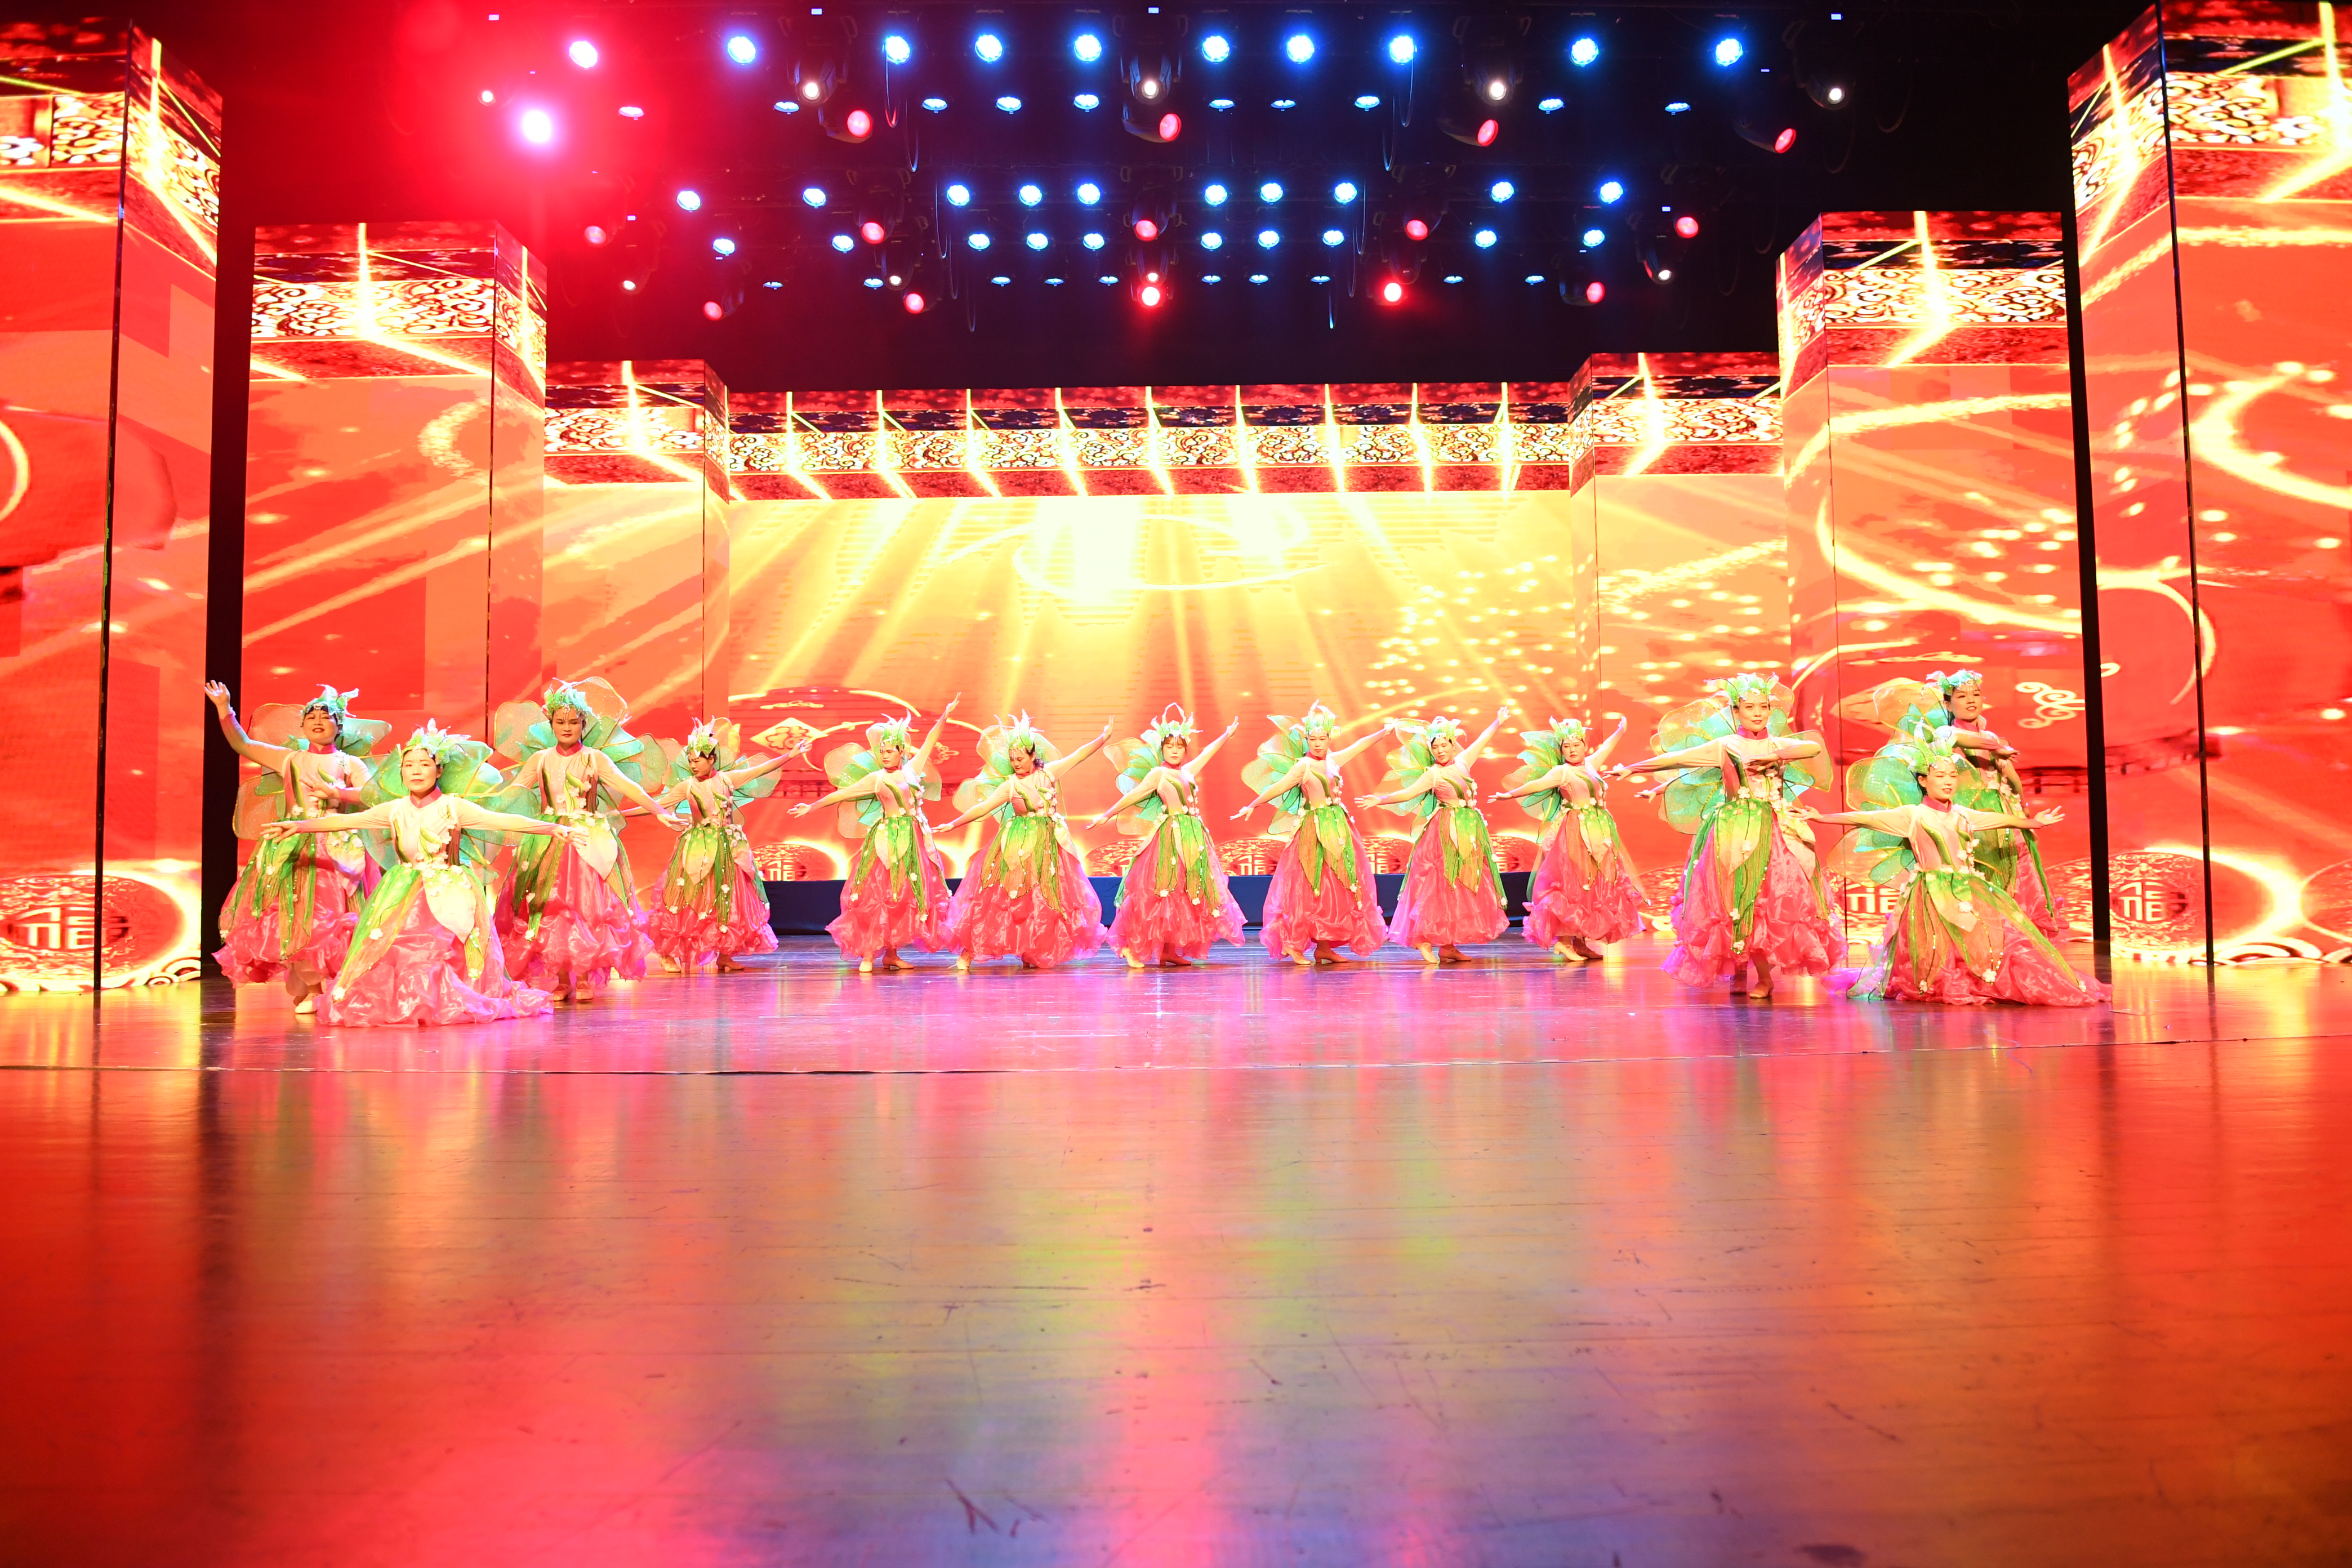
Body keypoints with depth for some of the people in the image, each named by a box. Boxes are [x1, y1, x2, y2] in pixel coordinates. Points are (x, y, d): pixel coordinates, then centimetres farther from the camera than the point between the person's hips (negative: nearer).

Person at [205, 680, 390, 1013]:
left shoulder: (349, 764, 8)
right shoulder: (290, 759, 14)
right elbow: (242, 743, 14)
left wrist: (336, 792, -17)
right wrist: (224, 709, 3)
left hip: (336, 847, -2)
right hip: (295, 847, 2)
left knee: (334, 918, -7)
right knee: (298, 915, -6)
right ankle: (311, 990, 2)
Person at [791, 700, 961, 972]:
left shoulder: (911, 770, 9)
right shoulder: (876, 778, 1)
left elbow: (929, 742, 13)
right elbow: (841, 794, 3)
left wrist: (944, 716, 13)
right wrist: (812, 806, 1)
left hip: (913, 839, 4)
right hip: (886, 839, -4)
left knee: (906, 897, 4)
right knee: (878, 894, -8)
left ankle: (891, 953, 11)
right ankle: (868, 954, -5)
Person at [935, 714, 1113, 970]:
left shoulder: (1049, 772, 3)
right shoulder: (1009, 785, -1)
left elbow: (1079, 755, 6)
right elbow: (982, 807, -2)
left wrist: (1103, 737, 3)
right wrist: (954, 825, -5)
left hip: (1048, 845, 2)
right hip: (1016, 846, -2)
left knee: (1042, 900, 4)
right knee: (996, 894, -6)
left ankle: (1031, 954, 17)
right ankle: (968, 951, -4)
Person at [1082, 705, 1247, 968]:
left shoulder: (1187, 772, 15)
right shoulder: (1158, 774, -2)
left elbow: (1206, 754, 30)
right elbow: (1131, 797, -2)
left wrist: (1227, 735, 39)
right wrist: (1106, 816, -5)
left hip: (1193, 838, 7)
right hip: (1169, 837, -7)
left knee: (1186, 893, 4)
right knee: (1162, 892, -11)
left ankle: (1168, 950, 7)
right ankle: (1130, 947, -7)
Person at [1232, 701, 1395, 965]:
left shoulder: (1333, 761, 10)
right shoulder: (1303, 765, -7)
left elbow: (1360, 745, 23)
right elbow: (1278, 787, -11)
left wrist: (1383, 731, 28)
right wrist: (1252, 806, -16)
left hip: (1339, 828, 7)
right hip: (1314, 831, -7)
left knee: (1338, 888, 5)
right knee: (1309, 889, -7)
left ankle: (1325, 946, 9)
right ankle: (1294, 946, -1)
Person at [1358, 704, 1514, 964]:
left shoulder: (1462, 762, 9)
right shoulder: (1433, 774, -5)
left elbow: (1482, 740, 23)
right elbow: (1407, 794, -12)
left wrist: (1498, 721, 31)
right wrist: (1379, 800, -23)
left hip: (1469, 832, 6)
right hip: (1446, 832, -6)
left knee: (1466, 887, 4)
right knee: (1437, 886, -10)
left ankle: (1448, 945, 6)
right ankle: (1424, 942, -8)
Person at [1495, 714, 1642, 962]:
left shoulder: (1590, 765, 12)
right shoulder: (1562, 771, -7)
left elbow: (1608, 746, 28)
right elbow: (1537, 785, -14)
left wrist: (1621, 728, 37)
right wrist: (1510, 795, -21)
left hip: (1598, 835, 7)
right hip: (1575, 833, -7)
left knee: (1597, 886, 6)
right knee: (1571, 886, -8)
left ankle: (1582, 941, 10)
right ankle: (1563, 941, -6)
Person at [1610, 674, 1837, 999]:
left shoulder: (1779, 745, 11)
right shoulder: (1725, 746, 4)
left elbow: (1814, 747, -7)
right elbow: (1674, 759, 3)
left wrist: (1770, 756, -15)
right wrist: (1630, 769, 2)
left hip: (1774, 831, 3)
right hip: (1735, 830, -3)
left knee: (1775, 896, -3)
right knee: (1742, 898, -6)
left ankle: (1740, 970, 9)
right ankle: (1763, 975, 5)